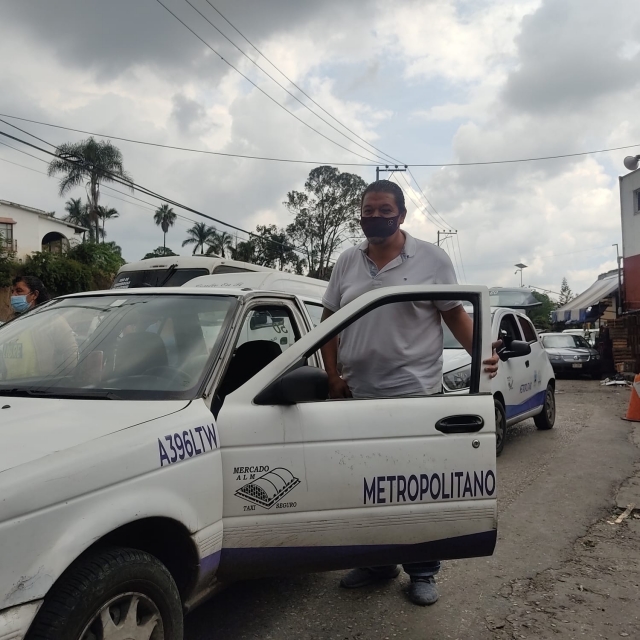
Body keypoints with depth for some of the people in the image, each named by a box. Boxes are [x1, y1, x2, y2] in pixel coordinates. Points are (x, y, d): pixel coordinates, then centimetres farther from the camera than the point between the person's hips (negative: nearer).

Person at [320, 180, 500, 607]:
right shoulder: (347, 262, 8)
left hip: (415, 392, -4)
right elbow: (329, 320, 11)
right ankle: (377, 562, 31)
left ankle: (423, 572, 23)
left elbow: (456, 315, 0)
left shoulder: (431, 258, -2)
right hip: (357, 395, 4)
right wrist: (333, 376, 2)